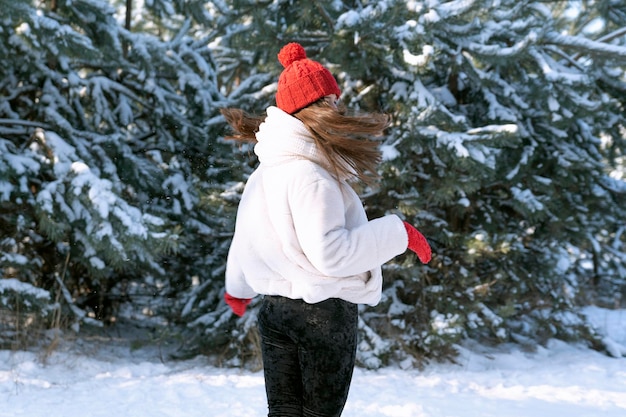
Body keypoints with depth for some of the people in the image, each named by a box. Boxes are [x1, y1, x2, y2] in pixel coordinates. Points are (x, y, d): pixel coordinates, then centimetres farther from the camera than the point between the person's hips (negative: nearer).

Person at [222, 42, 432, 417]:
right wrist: (398, 234, -17)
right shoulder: (310, 174, -20)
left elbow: (246, 235, 21)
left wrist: (237, 288, 37)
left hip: (276, 307, 8)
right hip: (324, 311, -8)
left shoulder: (267, 171, 8)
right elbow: (330, 251, -26)